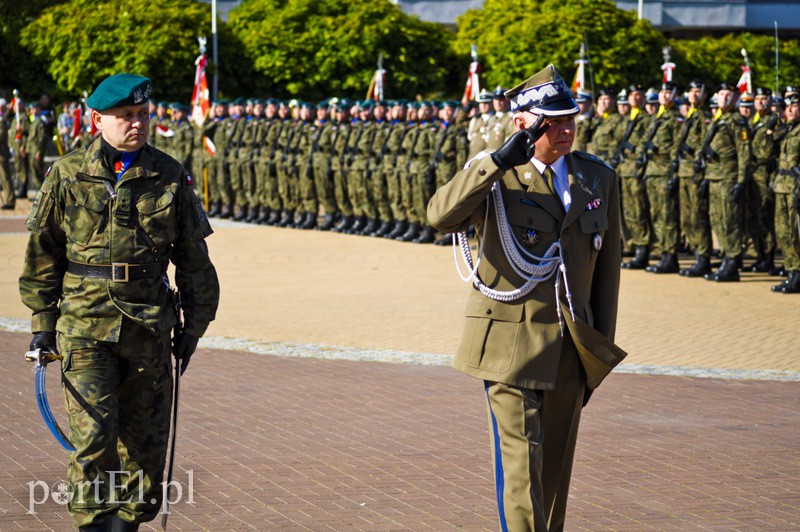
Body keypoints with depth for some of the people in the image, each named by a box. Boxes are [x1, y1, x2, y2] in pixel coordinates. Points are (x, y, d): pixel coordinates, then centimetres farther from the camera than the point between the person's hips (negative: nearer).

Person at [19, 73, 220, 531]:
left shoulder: (170, 177, 4)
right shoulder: (69, 175, 1)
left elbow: (194, 258, 11)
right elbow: (42, 254, 7)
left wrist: (194, 323, 10)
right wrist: (42, 322, 4)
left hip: (150, 326, 2)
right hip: (85, 325, -2)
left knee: (145, 441, 6)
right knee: (94, 433, -11)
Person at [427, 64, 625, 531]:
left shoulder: (598, 178, 7)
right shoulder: (494, 177, -5)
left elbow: (608, 261, 13)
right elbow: (441, 215, -25)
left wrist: (601, 346, 11)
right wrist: (500, 160, -34)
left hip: (571, 348, 4)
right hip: (510, 343, -4)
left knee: (555, 467, 12)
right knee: (521, 463, -11)